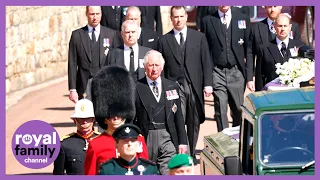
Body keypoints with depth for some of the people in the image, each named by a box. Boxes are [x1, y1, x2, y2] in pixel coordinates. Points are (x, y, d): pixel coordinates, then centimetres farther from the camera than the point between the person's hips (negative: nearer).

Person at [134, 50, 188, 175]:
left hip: (168, 137, 2)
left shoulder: (172, 87, 10)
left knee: (169, 173, -7)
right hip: (145, 137, -1)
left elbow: (178, 117, 11)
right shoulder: (136, 88, 0)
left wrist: (183, 141, 7)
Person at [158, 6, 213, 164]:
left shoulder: (199, 37, 10)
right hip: (175, 87, -2)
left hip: (195, 86, 2)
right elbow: (161, 66, 5)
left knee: (194, 123, 6)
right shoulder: (164, 40, 7)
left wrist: (208, 84, -2)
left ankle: (191, 154, 16)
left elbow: (206, 62, 6)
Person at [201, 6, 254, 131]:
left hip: (237, 72, 1)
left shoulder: (243, 19, 5)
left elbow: (248, 50, 5)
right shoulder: (208, 21, 2)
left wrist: (250, 77, 0)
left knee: (238, 111, 5)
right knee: (220, 112, -5)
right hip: (217, 73, -1)